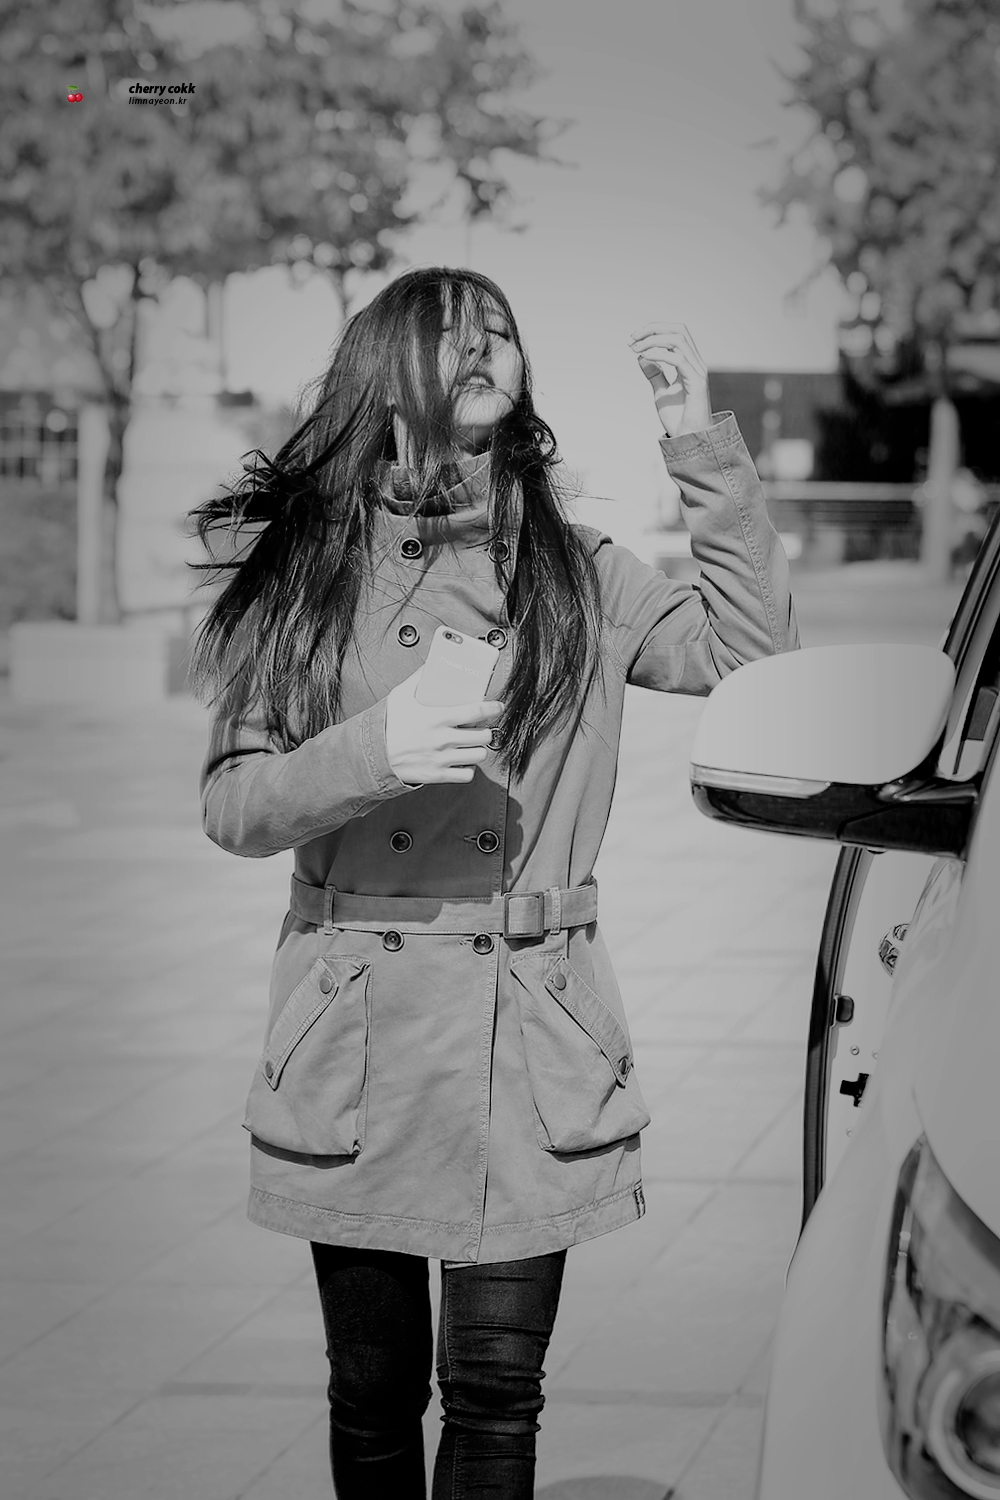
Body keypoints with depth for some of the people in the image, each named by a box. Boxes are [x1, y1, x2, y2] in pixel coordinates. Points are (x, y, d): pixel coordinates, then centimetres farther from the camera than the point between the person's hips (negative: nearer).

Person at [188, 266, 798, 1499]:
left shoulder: (577, 576, 9)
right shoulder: (302, 571, 5)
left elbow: (751, 652, -2)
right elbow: (231, 802, 2)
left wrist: (703, 446, -4)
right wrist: (372, 755, -16)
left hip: (528, 1032, 0)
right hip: (355, 1026, 0)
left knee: (496, 1395, -2)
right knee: (374, 1393, 7)